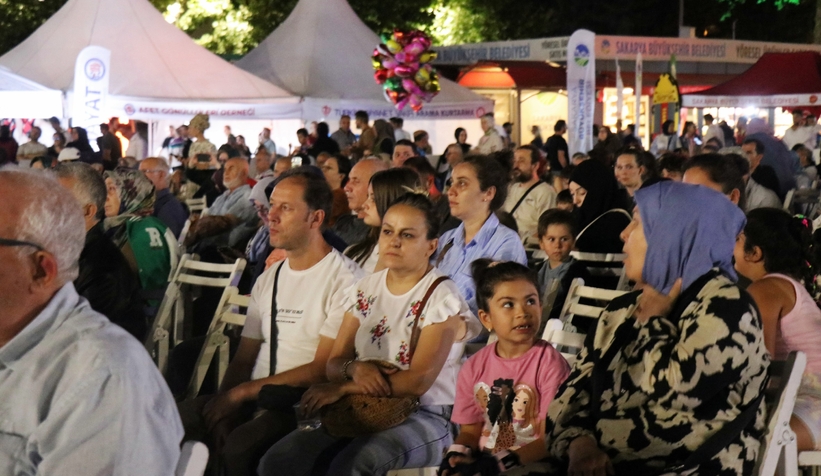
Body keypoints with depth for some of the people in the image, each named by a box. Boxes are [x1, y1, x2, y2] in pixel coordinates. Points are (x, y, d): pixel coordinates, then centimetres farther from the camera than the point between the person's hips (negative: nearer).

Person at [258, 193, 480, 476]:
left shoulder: (441, 297, -8)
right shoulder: (365, 290, 12)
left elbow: (418, 381, -17)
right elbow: (334, 363, 9)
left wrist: (341, 388, -14)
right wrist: (353, 369, -16)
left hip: (425, 416, -5)